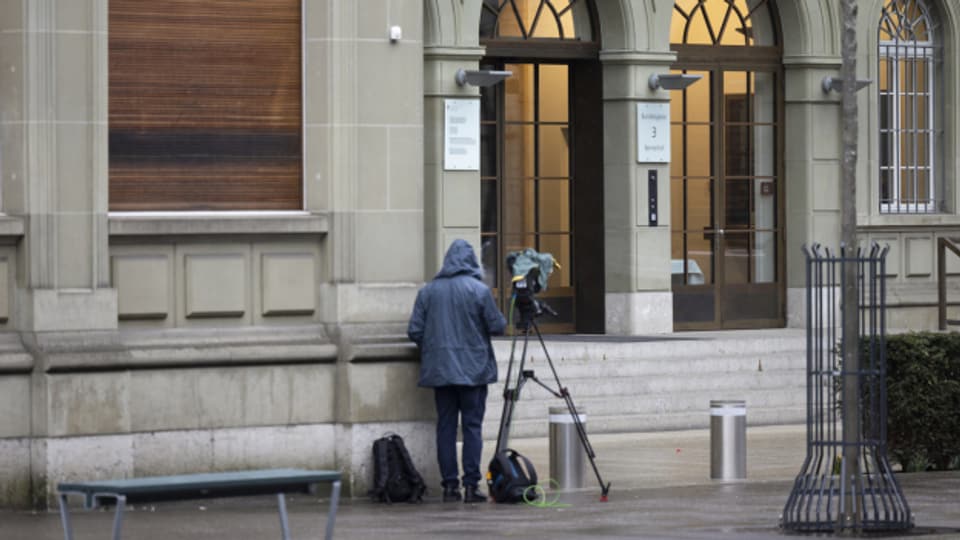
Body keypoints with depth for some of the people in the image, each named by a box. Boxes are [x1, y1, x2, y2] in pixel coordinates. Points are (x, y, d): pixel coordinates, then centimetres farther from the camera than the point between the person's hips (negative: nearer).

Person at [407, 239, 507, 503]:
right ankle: (471, 485, -4)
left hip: (439, 370, 3)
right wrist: (501, 320, 19)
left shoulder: (428, 291, 2)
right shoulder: (479, 290, -6)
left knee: (445, 426, 6)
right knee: (472, 426, 1)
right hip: (473, 369, -3)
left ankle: (450, 486, 4)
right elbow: (497, 326, -4)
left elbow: (414, 331, 1)